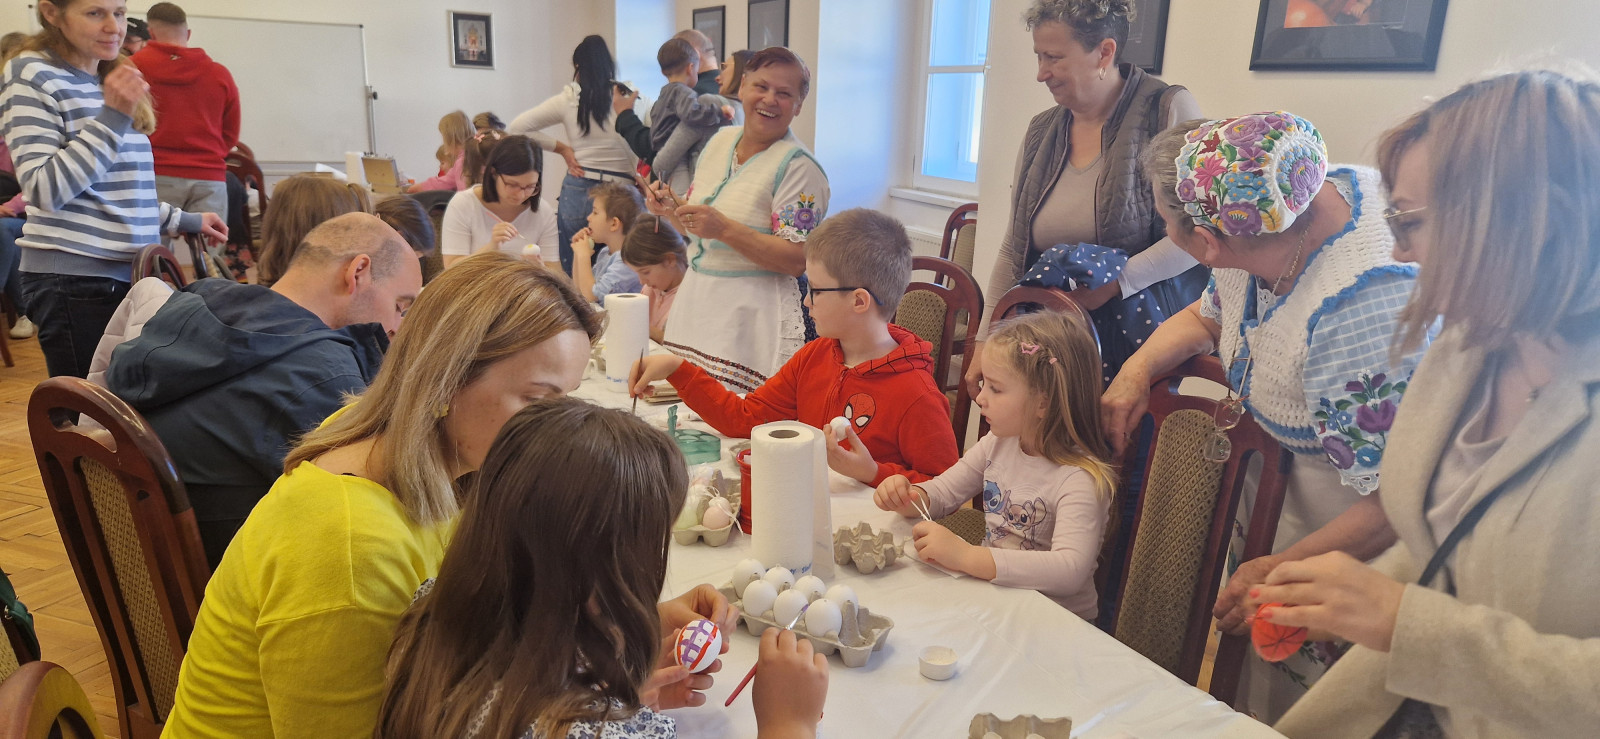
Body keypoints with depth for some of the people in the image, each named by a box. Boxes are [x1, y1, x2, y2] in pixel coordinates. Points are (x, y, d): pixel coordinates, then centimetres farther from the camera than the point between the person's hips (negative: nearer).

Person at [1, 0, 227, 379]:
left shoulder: (112, 80, 17)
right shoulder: (34, 78, -6)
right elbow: (45, 191, -16)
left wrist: (185, 221, 20)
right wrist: (112, 116, -19)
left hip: (128, 272, 7)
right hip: (74, 279, -7)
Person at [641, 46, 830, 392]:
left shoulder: (799, 166, -12)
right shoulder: (720, 140, 10)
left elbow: (798, 260, -20)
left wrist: (726, 229, -27)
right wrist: (671, 208, 0)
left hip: (753, 318, -7)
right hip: (695, 303, 7)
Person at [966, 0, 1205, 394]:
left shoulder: (1168, 110, -6)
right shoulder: (1040, 133, 9)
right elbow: (1013, 253, 11)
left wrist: (1115, 283, -21)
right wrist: (987, 342, 6)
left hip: (1145, 336, -4)